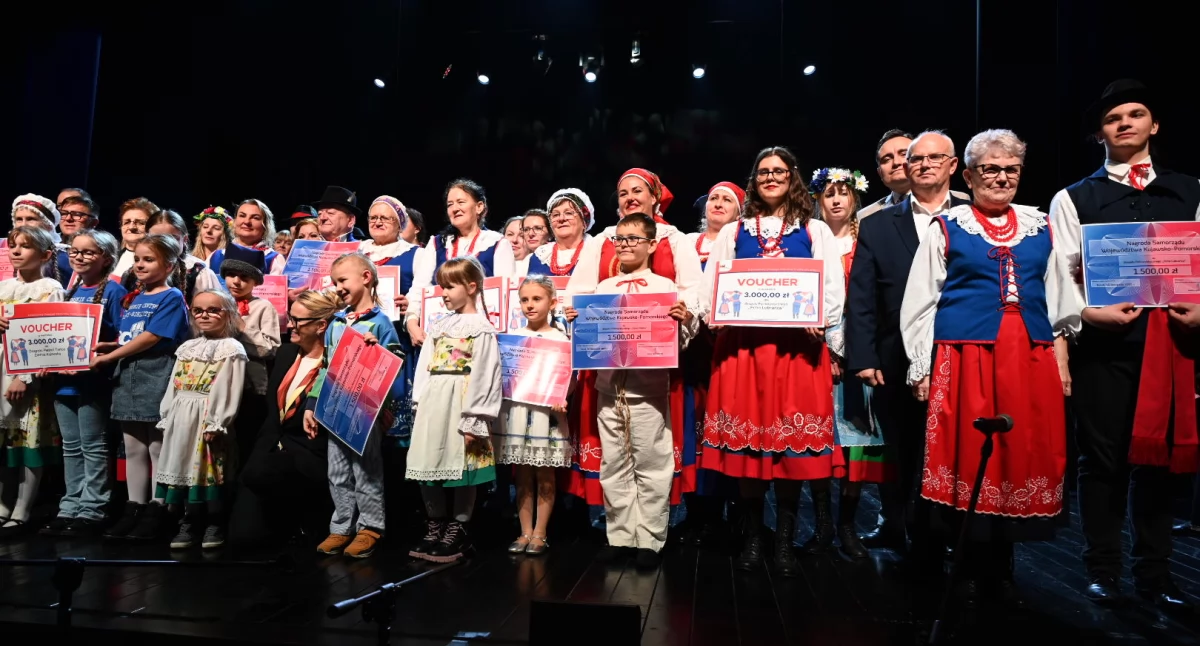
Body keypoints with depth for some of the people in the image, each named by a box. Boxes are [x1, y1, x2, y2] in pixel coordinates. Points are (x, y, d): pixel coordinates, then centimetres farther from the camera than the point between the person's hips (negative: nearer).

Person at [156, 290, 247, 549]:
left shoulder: (232, 349, -5)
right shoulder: (187, 348, 17)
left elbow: (231, 392, -13)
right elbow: (174, 386, 17)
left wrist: (216, 424, -18)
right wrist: (167, 417, 11)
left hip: (210, 418, -7)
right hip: (182, 418, 7)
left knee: (211, 471, -2)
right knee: (185, 468, 9)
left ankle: (215, 524, 9)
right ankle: (190, 523, 19)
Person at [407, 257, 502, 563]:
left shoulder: (482, 329, -5)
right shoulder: (440, 326, 16)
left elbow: (484, 377, -12)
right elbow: (424, 367, 15)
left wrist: (474, 421, -16)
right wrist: (420, 404, 6)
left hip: (461, 405, -7)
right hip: (432, 404, 7)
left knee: (462, 468, 1)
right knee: (427, 467, 9)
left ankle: (457, 532, 15)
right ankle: (435, 529, 24)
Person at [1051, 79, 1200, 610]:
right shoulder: (1073, 199, 5)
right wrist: (1090, 312, -17)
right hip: (1103, 345, -2)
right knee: (1103, 458, 4)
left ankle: (1154, 574, 21)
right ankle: (1102, 570, 17)